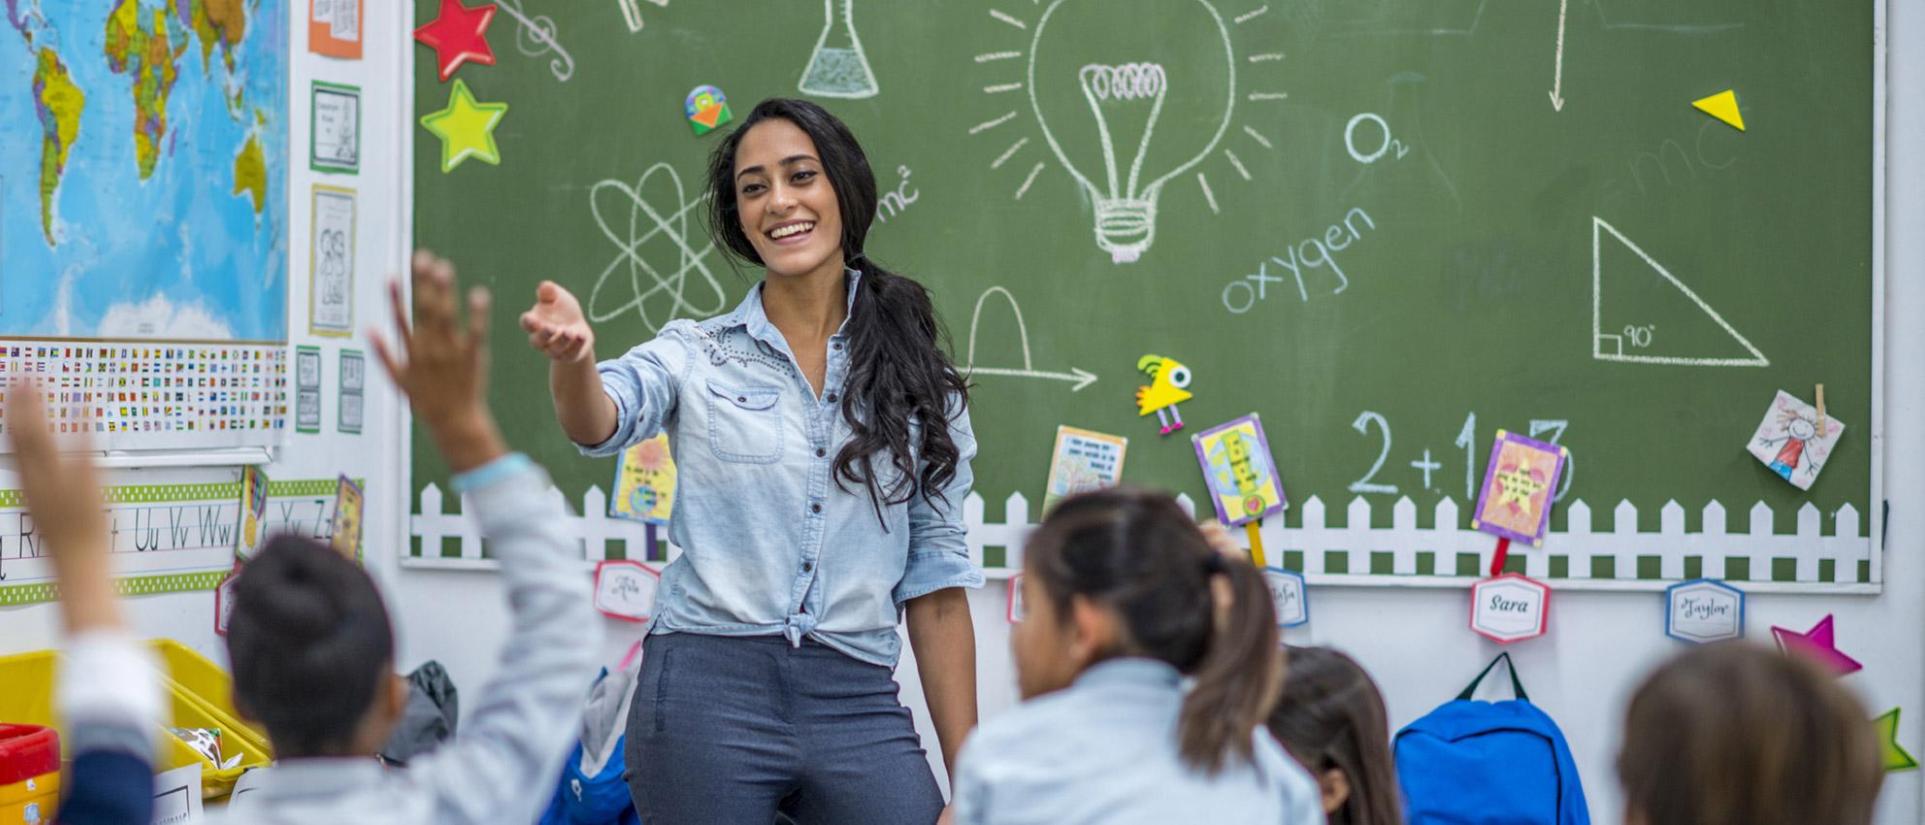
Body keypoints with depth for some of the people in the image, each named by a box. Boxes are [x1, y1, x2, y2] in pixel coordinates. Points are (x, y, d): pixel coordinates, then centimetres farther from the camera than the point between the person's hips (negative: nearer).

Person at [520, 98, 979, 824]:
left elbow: (935, 582, 9)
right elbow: (600, 423, -16)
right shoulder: (697, 355, 5)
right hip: (706, 690, -1)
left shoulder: (916, 379, 9)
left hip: (857, 705, 1)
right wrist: (572, 358, -39)